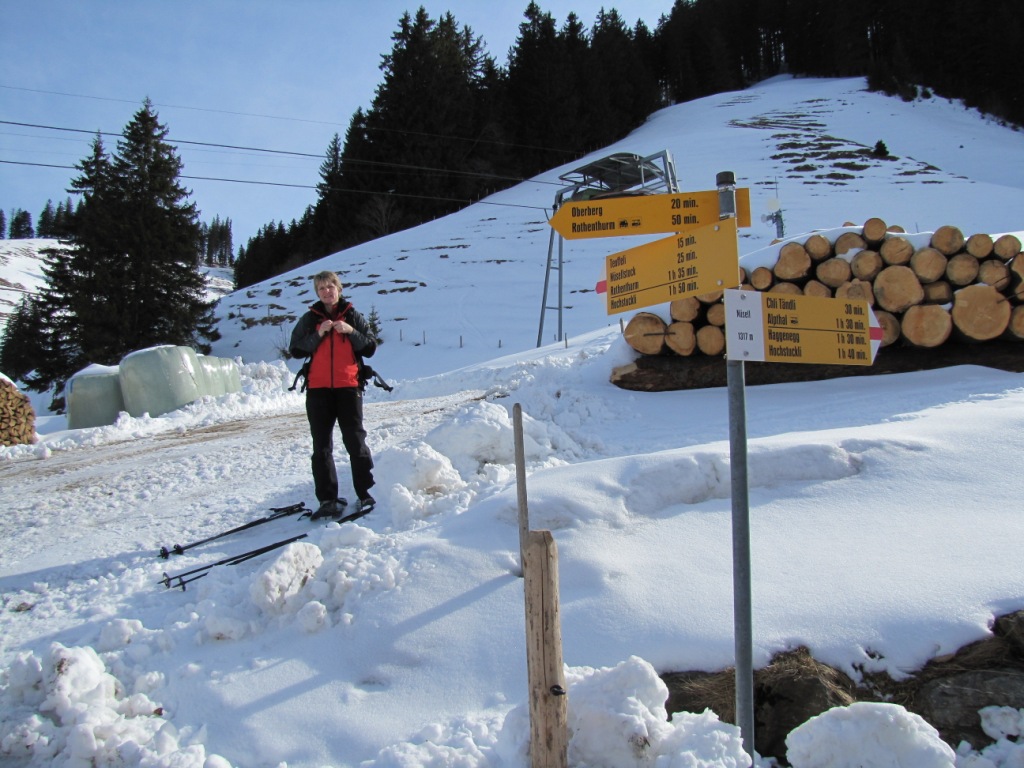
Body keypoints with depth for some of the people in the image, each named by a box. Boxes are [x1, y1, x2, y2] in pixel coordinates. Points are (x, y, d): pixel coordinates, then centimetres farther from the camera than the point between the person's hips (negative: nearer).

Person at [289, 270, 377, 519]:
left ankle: (365, 494, 8)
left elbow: (370, 348, 4)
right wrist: (318, 335, -11)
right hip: (318, 389, 2)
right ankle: (328, 499, 6)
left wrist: (351, 332, -11)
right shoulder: (309, 319, 9)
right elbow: (295, 349, 1)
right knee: (322, 447, 2)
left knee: (355, 442, 0)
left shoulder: (353, 317, 7)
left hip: (348, 387, -2)